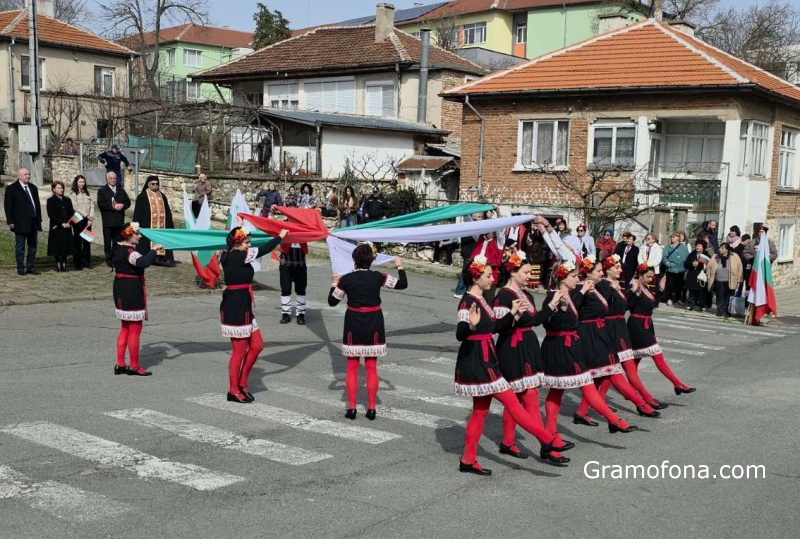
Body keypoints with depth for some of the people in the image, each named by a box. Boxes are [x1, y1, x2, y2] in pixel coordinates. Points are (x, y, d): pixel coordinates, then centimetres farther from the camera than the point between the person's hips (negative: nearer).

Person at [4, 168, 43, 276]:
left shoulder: (33, 188, 14)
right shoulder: (11, 188, -3)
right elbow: (8, 206, -5)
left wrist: (39, 220, 10)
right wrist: (10, 221, -11)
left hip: (33, 222, 5)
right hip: (20, 223, -5)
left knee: (33, 246, 7)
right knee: (20, 247, 1)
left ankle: (31, 267, 14)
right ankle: (20, 268, 7)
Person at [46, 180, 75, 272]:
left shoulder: (67, 200, 12)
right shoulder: (51, 201, 0)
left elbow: (71, 213, 11)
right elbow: (51, 215, -7)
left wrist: (68, 223, -7)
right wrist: (61, 223, -15)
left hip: (67, 228, 3)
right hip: (56, 228, -3)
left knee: (66, 246, 2)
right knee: (57, 247, -3)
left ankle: (64, 265, 8)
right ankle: (58, 264, 5)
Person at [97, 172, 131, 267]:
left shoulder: (121, 190, 17)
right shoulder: (102, 191, 3)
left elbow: (128, 202, 10)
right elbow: (100, 204, -10)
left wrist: (122, 206, -11)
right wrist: (113, 206, -16)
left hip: (119, 221, 4)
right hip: (108, 222, -4)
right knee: (108, 242, 0)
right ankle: (109, 260, 6)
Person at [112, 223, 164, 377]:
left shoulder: (118, 248, 9)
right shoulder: (129, 252, -21)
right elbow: (143, 262, -40)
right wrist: (154, 249, -26)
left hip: (121, 289, 10)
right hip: (132, 291, -10)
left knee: (125, 328, 18)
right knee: (135, 330, 0)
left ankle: (120, 364, 21)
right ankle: (134, 366, 7)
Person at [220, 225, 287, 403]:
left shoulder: (229, 256, 6)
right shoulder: (238, 256, -17)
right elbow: (263, 250, -11)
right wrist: (280, 236, 0)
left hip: (242, 307, 10)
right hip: (237, 308, -10)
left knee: (257, 345, 14)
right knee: (239, 351, 1)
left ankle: (242, 383, 24)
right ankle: (234, 391, 14)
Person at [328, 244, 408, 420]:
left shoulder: (346, 279, -9)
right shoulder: (378, 277, -8)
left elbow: (332, 301, 1)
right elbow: (403, 284, -1)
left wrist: (334, 283, 16)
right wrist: (400, 267, 14)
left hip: (353, 325, -1)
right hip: (373, 325, 1)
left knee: (352, 367, 10)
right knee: (371, 367, 9)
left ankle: (351, 408, 9)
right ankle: (371, 408, 10)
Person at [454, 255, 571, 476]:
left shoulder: (481, 299, 13)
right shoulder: (468, 301, -16)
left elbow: (493, 328, 19)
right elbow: (460, 334, -26)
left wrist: (512, 313, 21)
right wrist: (472, 324, -46)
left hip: (485, 360, 10)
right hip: (476, 361, -10)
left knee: (480, 410, 12)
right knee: (511, 402, -4)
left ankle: (468, 460, 17)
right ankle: (547, 440, 2)